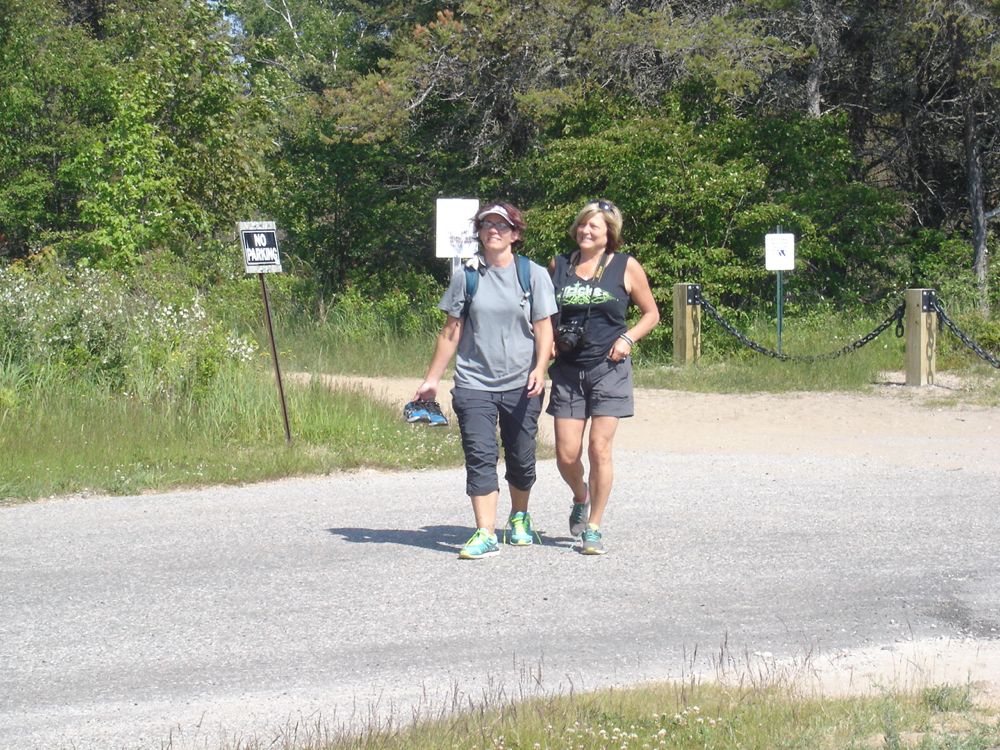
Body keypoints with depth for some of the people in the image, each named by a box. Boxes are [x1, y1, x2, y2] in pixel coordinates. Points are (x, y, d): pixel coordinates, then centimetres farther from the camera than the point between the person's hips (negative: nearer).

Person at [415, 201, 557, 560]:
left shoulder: (534, 275, 3)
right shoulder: (465, 275, 5)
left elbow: (544, 328, 0)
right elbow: (451, 332, 8)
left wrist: (539, 368, -16)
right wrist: (432, 380, 7)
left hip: (521, 386, 0)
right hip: (474, 383, 0)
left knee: (521, 459, 9)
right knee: (480, 456, -11)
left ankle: (519, 519, 33)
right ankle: (486, 534, -14)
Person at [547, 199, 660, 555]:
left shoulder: (625, 267, 1)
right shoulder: (559, 265, 9)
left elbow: (651, 313, 9)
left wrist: (628, 339, -8)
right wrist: (549, 341, 3)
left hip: (608, 369, -3)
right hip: (567, 370, 3)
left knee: (599, 448, -8)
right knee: (566, 453, -2)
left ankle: (593, 528, 5)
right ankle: (581, 498, 32)